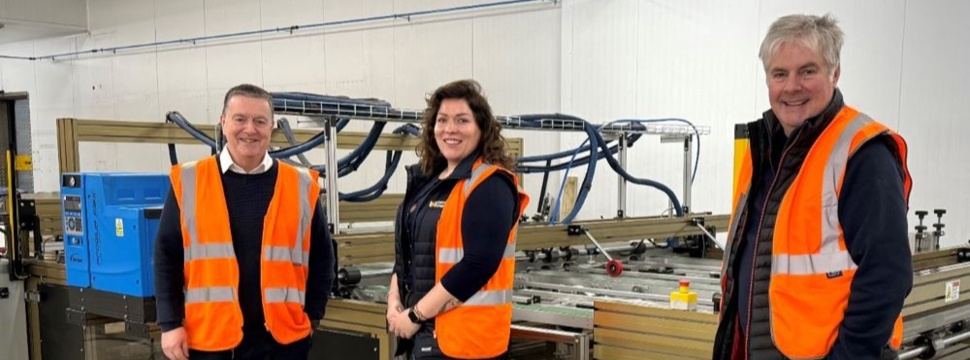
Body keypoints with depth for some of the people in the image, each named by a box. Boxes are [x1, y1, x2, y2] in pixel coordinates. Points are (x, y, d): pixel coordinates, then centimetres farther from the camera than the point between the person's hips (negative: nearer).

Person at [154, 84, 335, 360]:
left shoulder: (300, 186, 1)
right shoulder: (188, 182, -1)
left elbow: (321, 258, 8)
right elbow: (167, 258, 2)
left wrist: (312, 315, 3)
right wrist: (170, 323, -3)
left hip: (283, 337, 1)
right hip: (209, 337, 0)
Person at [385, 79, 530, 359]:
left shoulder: (490, 185, -12)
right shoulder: (427, 182, 12)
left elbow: (478, 265, -21)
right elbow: (406, 253, 17)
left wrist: (416, 315, -16)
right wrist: (394, 302, 1)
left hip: (466, 337, -8)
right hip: (423, 332, 8)